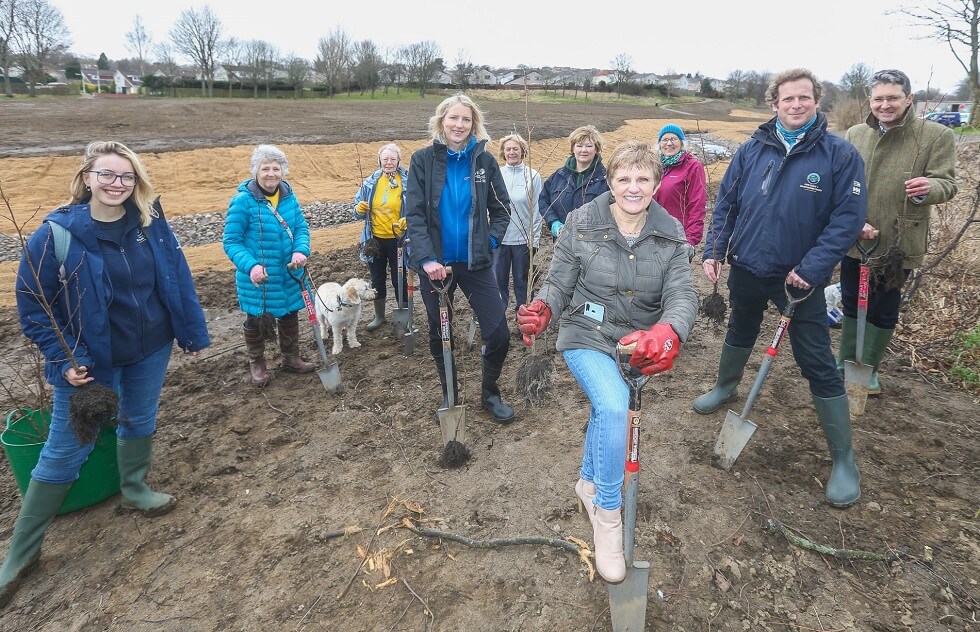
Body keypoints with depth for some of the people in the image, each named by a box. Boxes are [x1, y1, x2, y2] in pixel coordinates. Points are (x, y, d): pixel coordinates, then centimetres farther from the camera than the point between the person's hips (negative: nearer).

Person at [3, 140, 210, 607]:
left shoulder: (150, 222, -6)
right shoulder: (57, 233, -17)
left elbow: (178, 278, 1)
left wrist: (194, 332, 3)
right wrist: (64, 359, -15)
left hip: (151, 350, 4)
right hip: (89, 359, -3)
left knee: (140, 421, 22)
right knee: (65, 451, 6)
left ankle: (135, 491, 47)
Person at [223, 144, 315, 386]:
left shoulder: (289, 195, -3)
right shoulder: (243, 200, -18)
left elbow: (301, 227, 1)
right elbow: (231, 241, -15)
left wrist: (301, 251, -20)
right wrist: (251, 266, -30)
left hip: (289, 273, 5)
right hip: (257, 276, -5)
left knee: (289, 314, 19)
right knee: (256, 319, 14)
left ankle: (291, 358, 40)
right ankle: (257, 364, 35)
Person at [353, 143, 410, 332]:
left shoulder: (408, 181, -9)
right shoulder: (370, 182, 2)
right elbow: (358, 208, 8)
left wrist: (407, 221, -24)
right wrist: (359, 210, -15)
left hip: (398, 239, -4)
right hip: (375, 239, 4)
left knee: (400, 279, 7)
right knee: (377, 279, 15)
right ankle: (379, 316, 33)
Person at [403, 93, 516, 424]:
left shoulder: (484, 160, 1)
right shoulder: (423, 159, -3)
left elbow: (501, 208, 7)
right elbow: (414, 213, -8)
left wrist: (489, 242, -7)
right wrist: (426, 258, -18)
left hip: (475, 262, 1)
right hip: (435, 263, 0)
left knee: (498, 334, -3)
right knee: (440, 334, 12)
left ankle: (490, 392, 23)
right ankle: (449, 395, 34)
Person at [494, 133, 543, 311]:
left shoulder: (532, 176, -3)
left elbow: (536, 210, -2)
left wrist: (534, 240, -4)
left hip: (523, 239, -1)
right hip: (499, 237, 2)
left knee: (521, 279, 12)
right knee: (498, 278, 10)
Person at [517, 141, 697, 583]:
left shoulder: (671, 235, -6)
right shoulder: (582, 224, -11)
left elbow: (682, 294, -17)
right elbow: (559, 283, -6)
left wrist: (668, 332, -40)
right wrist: (542, 308, -30)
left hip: (637, 343, 4)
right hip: (586, 335, -3)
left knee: (606, 408, 22)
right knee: (613, 407, -28)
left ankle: (589, 482, 52)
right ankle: (607, 513, -7)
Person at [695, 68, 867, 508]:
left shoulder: (840, 154, -10)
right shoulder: (752, 150, 0)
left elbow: (848, 218, -12)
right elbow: (726, 202, 6)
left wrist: (811, 269, -20)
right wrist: (714, 250, -1)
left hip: (800, 277, -3)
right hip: (746, 269, 4)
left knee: (818, 364, -1)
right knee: (740, 332, 25)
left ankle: (844, 459, 12)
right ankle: (725, 387, 53)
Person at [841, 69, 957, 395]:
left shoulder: (937, 135, -7)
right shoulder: (855, 134, 1)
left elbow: (947, 184, -7)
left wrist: (929, 187, -32)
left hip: (899, 243, -2)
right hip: (854, 240, 2)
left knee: (883, 312, 10)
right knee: (852, 306, 15)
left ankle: (868, 369, 29)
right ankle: (846, 364, 32)